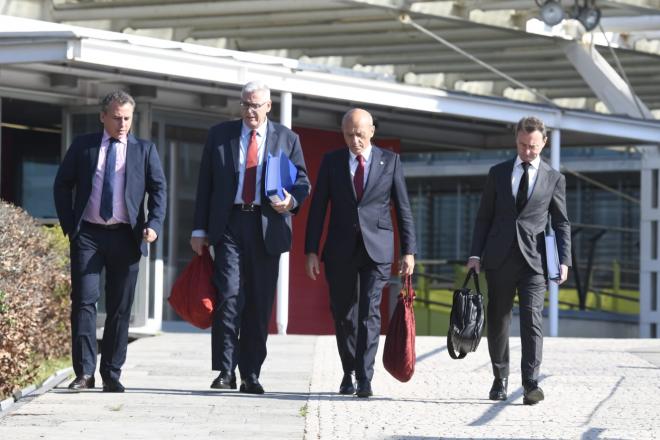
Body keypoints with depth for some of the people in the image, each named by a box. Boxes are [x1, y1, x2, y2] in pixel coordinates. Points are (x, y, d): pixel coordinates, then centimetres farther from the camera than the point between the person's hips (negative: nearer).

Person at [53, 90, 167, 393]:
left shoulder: (145, 150, 9)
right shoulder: (82, 147, 8)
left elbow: (158, 189, 5)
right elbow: (62, 185, 10)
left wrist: (154, 225, -10)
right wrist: (68, 225, 1)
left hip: (125, 236, 1)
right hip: (87, 234, -1)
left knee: (120, 308, 3)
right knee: (84, 301, -9)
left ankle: (112, 374, 9)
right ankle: (84, 372, -9)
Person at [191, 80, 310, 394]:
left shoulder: (287, 139, 10)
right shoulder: (220, 135, 10)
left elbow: (302, 181, 11)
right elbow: (205, 183, 10)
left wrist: (291, 201, -12)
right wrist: (200, 229, 4)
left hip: (267, 228, 1)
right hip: (229, 224, -1)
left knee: (260, 304, 2)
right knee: (229, 295, -14)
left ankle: (251, 375, 9)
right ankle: (226, 371, -12)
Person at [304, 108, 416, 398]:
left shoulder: (390, 161, 4)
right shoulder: (332, 161, 6)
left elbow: (403, 209, 6)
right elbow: (318, 208, 5)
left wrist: (408, 251, 0)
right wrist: (311, 251, -2)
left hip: (377, 249, -2)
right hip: (340, 251, 2)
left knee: (370, 312, -12)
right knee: (343, 315, 8)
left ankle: (364, 378, -13)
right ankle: (348, 373, 24)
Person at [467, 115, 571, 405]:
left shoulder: (554, 179, 8)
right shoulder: (498, 174, 11)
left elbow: (561, 223, 8)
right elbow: (484, 217, 10)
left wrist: (564, 260, -3)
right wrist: (476, 254, 1)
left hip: (533, 261, -2)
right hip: (499, 259, 2)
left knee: (531, 319, -12)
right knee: (497, 320, 6)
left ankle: (531, 384, -14)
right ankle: (500, 379, 19)